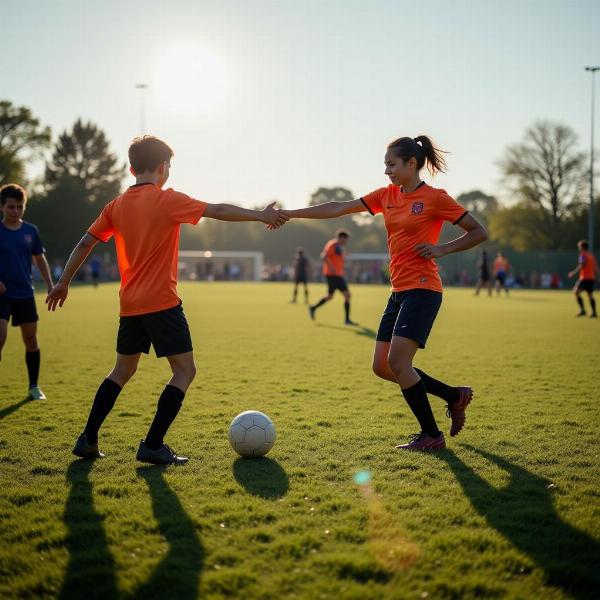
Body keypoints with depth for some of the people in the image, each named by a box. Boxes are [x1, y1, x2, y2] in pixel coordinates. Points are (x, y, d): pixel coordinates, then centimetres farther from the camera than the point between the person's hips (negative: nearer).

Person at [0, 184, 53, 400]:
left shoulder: (31, 231, 5)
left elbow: (40, 259, 14)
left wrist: (51, 287, 7)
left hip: (25, 294, 3)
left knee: (31, 339, 8)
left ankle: (34, 387, 21)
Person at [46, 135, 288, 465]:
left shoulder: (116, 205, 9)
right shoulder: (167, 200, -7)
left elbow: (85, 243, 11)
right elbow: (220, 211, -7)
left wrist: (63, 282, 19)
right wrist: (260, 215, 1)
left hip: (130, 305, 7)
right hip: (162, 302, -7)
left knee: (123, 369, 21)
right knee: (184, 370, 1)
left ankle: (88, 439, 19)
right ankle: (153, 445, -4)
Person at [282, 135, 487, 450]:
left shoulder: (435, 198, -7)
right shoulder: (386, 195, 11)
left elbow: (479, 232, -2)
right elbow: (338, 208, 10)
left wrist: (442, 248, -14)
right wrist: (289, 214, 6)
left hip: (422, 290, -8)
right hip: (399, 291, 8)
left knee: (397, 361, -16)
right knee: (382, 366, 7)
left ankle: (431, 434, -2)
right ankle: (454, 395, 21)